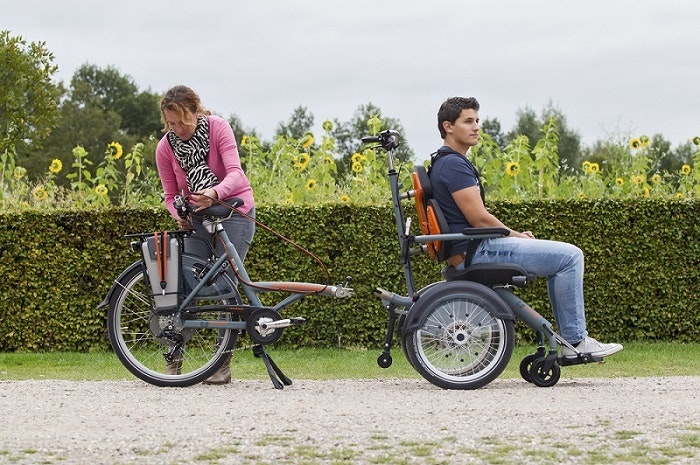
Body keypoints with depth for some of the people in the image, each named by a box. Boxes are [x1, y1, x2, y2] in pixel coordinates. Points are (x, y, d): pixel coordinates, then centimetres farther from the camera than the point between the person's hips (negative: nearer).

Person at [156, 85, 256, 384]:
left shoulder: (218, 128, -15)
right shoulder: (165, 148, -7)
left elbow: (235, 173, -26)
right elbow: (171, 195, 1)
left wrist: (215, 193, -47)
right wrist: (179, 216, -22)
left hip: (234, 210, -3)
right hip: (197, 217, 3)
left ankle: (223, 364, -5)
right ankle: (174, 361, -2)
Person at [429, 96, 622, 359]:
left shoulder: (444, 164, 19)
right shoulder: (454, 165, -15)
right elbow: (478, 218, -19)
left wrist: (515, 234, 12)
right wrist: (516, 236, -3)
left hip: (468, 252, 11)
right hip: (476, 251, -11)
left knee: (563, 257, 21)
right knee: (569, 256, -10)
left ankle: (569, 338, 17)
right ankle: (575, 341, -6)